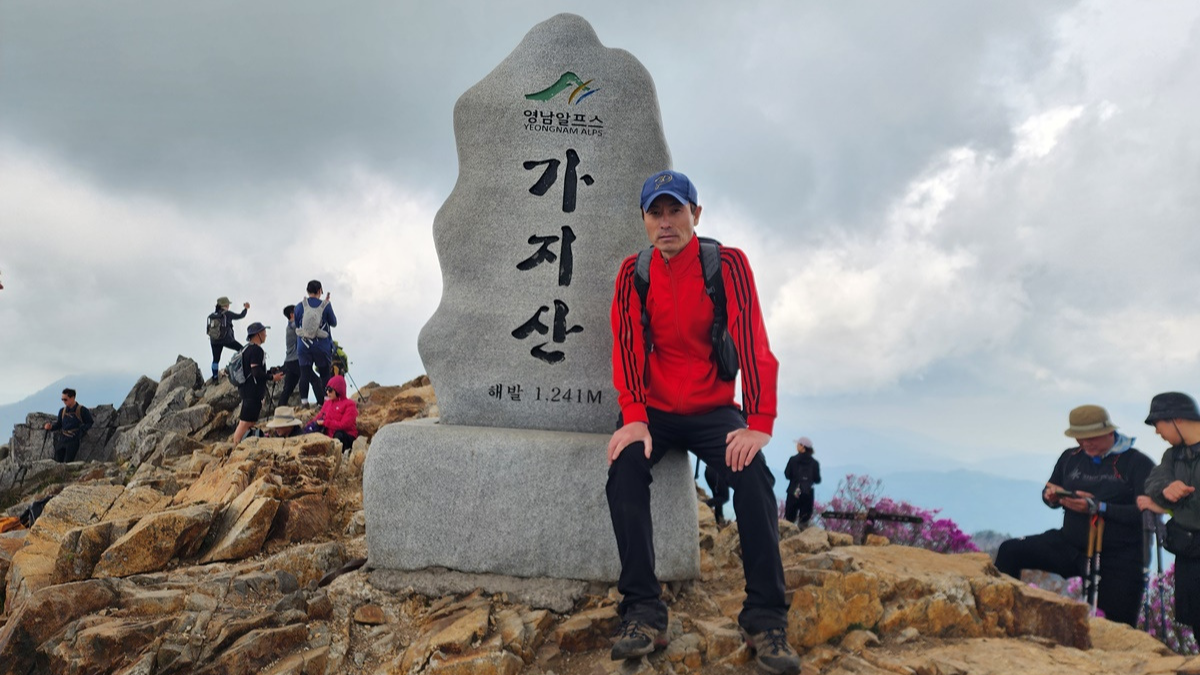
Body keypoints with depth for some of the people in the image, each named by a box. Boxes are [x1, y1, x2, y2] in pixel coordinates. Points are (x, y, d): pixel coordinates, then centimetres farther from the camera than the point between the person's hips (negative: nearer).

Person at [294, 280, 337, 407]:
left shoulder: (300, 306, 0)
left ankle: (303, 401, 1)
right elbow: (334, 323, 6)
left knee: (305, 374, 5)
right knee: (324, 374, 10)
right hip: (322, 346, -1)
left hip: (304, 346, 1)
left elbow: (296, 324, 10)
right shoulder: (325, 305, -5)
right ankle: (325, 400, 3)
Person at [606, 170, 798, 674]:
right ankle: (643, 614, -23)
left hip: (714, 412, -1)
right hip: (654, 411, 1)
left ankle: (766, 621, -18)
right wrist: (634, 419, -22)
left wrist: (758, 424, -25)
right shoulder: (633, 272, 0)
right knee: (625, 468, -28)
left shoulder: (728, 264, -7)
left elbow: (752, 343, -15)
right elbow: (626, 347, -7)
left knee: (753, 476, -27)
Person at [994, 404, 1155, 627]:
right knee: (1010, 551, -13)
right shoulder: (1070, 458, 6)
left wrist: (1097, 507, -27)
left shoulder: (1138, 463, -10)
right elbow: (1051, 495, 17)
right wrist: (1052, 497, -8)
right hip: (1070, 546, 4)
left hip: (1117, 559, -4)